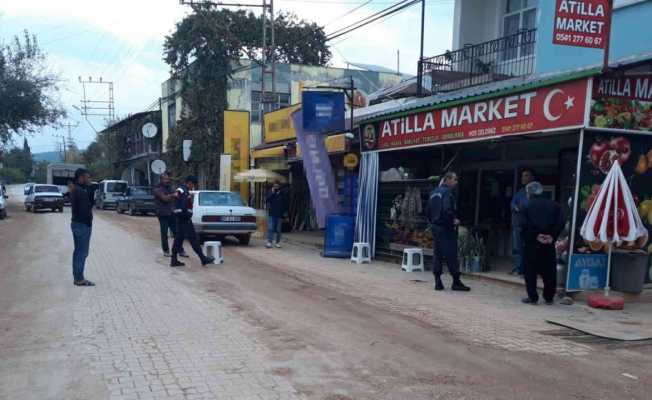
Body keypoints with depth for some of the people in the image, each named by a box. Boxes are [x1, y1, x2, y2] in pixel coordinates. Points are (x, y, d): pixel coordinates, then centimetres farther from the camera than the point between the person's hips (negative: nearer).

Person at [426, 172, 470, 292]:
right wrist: (454, 221, -11)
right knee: (451, 255, -3)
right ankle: (456, 282, 2)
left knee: (437, 254, 10)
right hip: (445, 228, -9)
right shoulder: (447, 192, -13)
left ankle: (438, 282, 10)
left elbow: (428, 211, 16)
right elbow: (447, 210, -25)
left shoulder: (434, 193, 14)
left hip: (435, 227, 9)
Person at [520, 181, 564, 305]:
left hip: (531, 243, -3)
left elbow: (525, 225, -14)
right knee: (549, 271, 11)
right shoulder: (554, 205, 7)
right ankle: (549, 297, 15)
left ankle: (532, 297, 5)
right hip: (549, 244, 3)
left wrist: (535, 235, -8)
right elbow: (560, 222, -3)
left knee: (530, 271, 6)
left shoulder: (526, 207, -2)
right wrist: (552, 236, -5)